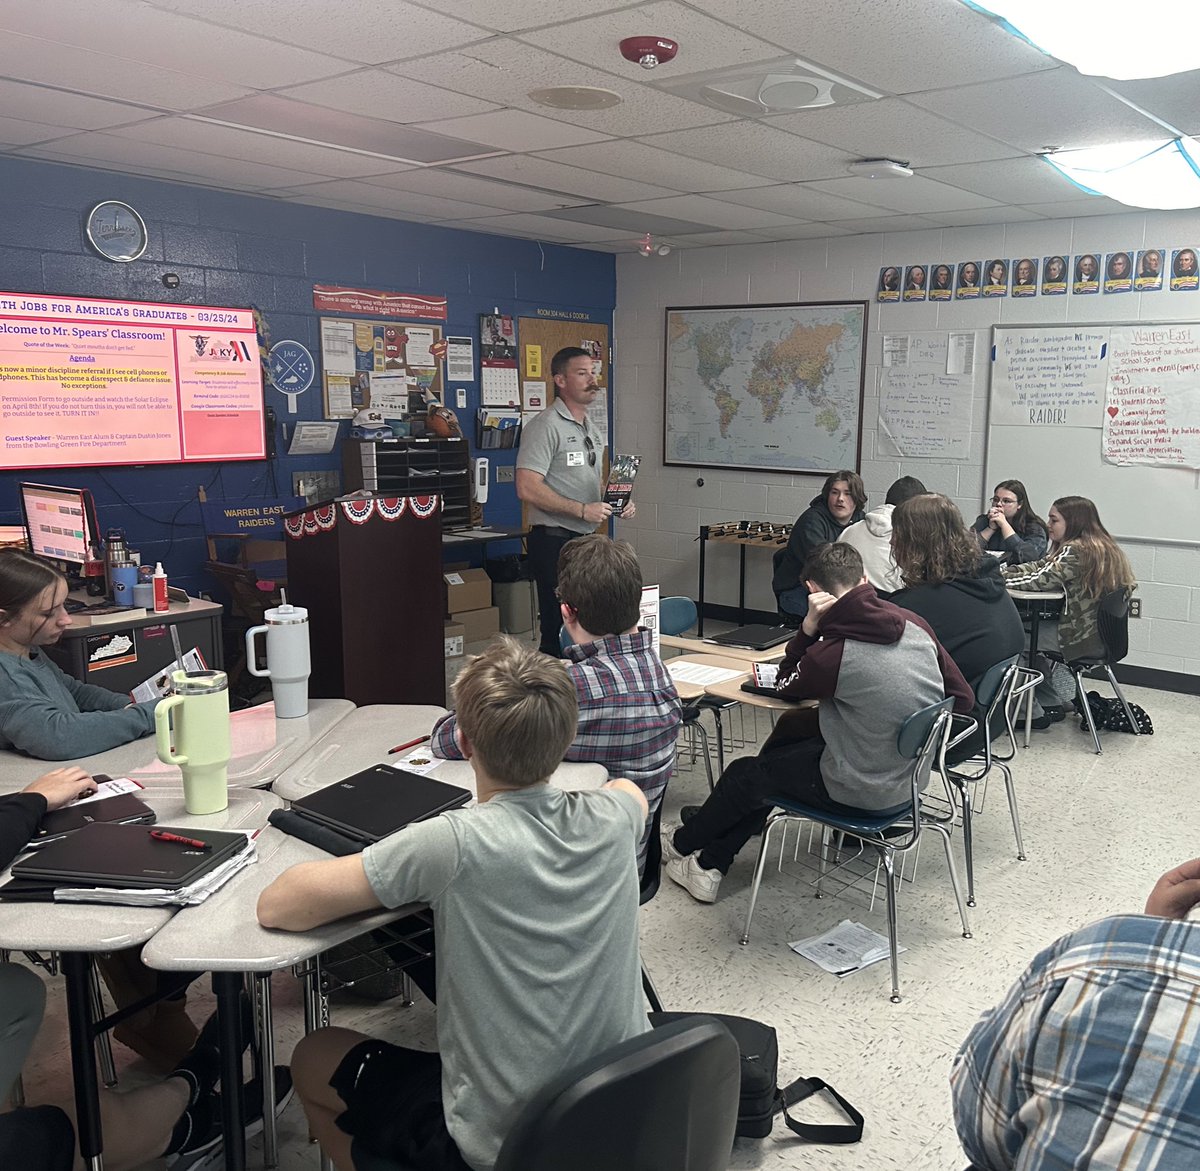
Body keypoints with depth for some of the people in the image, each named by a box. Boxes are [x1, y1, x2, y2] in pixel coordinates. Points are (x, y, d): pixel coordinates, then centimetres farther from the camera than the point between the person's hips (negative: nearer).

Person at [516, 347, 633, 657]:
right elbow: (527, 488, -21)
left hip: (586, 539, 9)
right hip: (554, 540, -9)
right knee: (560, 631, -7)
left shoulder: (593, 429, 17)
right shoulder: (546, 426, -12)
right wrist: (582, 510, -20)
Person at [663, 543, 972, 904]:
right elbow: (962, 697, 2)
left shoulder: (833, 653, -25)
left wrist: (807, 628, -13)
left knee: (744, 776, 13)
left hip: (864, 792, -7)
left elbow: (785, 687, -3)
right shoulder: (916, 625, -6)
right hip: (911, 775, 8)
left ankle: (683, 842, 43)